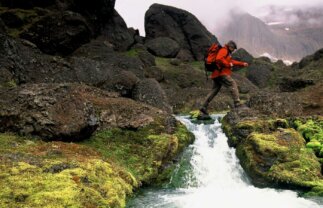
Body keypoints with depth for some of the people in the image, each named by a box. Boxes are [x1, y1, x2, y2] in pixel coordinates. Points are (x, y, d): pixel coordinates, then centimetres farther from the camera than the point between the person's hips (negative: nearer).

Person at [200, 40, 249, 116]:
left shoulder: (227, 53, 29)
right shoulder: (224, 50, -4)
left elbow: (232, 61, 34)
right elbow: (219, 59, -22)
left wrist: (242, 64, 30)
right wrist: (228, 65, -15)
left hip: (216, 75, 11)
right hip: (221, 73, -11)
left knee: (214, 90, 11)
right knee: (233, 85, -11)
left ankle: (204, 107, 9)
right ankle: (237, 104, -19)